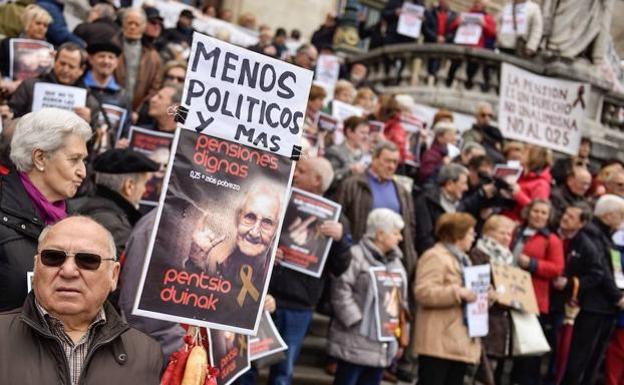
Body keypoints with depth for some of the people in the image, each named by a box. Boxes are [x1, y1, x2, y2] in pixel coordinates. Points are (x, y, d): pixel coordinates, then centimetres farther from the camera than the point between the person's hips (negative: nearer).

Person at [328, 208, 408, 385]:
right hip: (356, 342, -7)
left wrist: (401, 337, 17)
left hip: (383, 343, 7)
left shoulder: (395, 261, 17)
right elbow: (341, 291, -16)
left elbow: (402, 299, 21)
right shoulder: (356, 256, -9)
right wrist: (357, 321, -19)